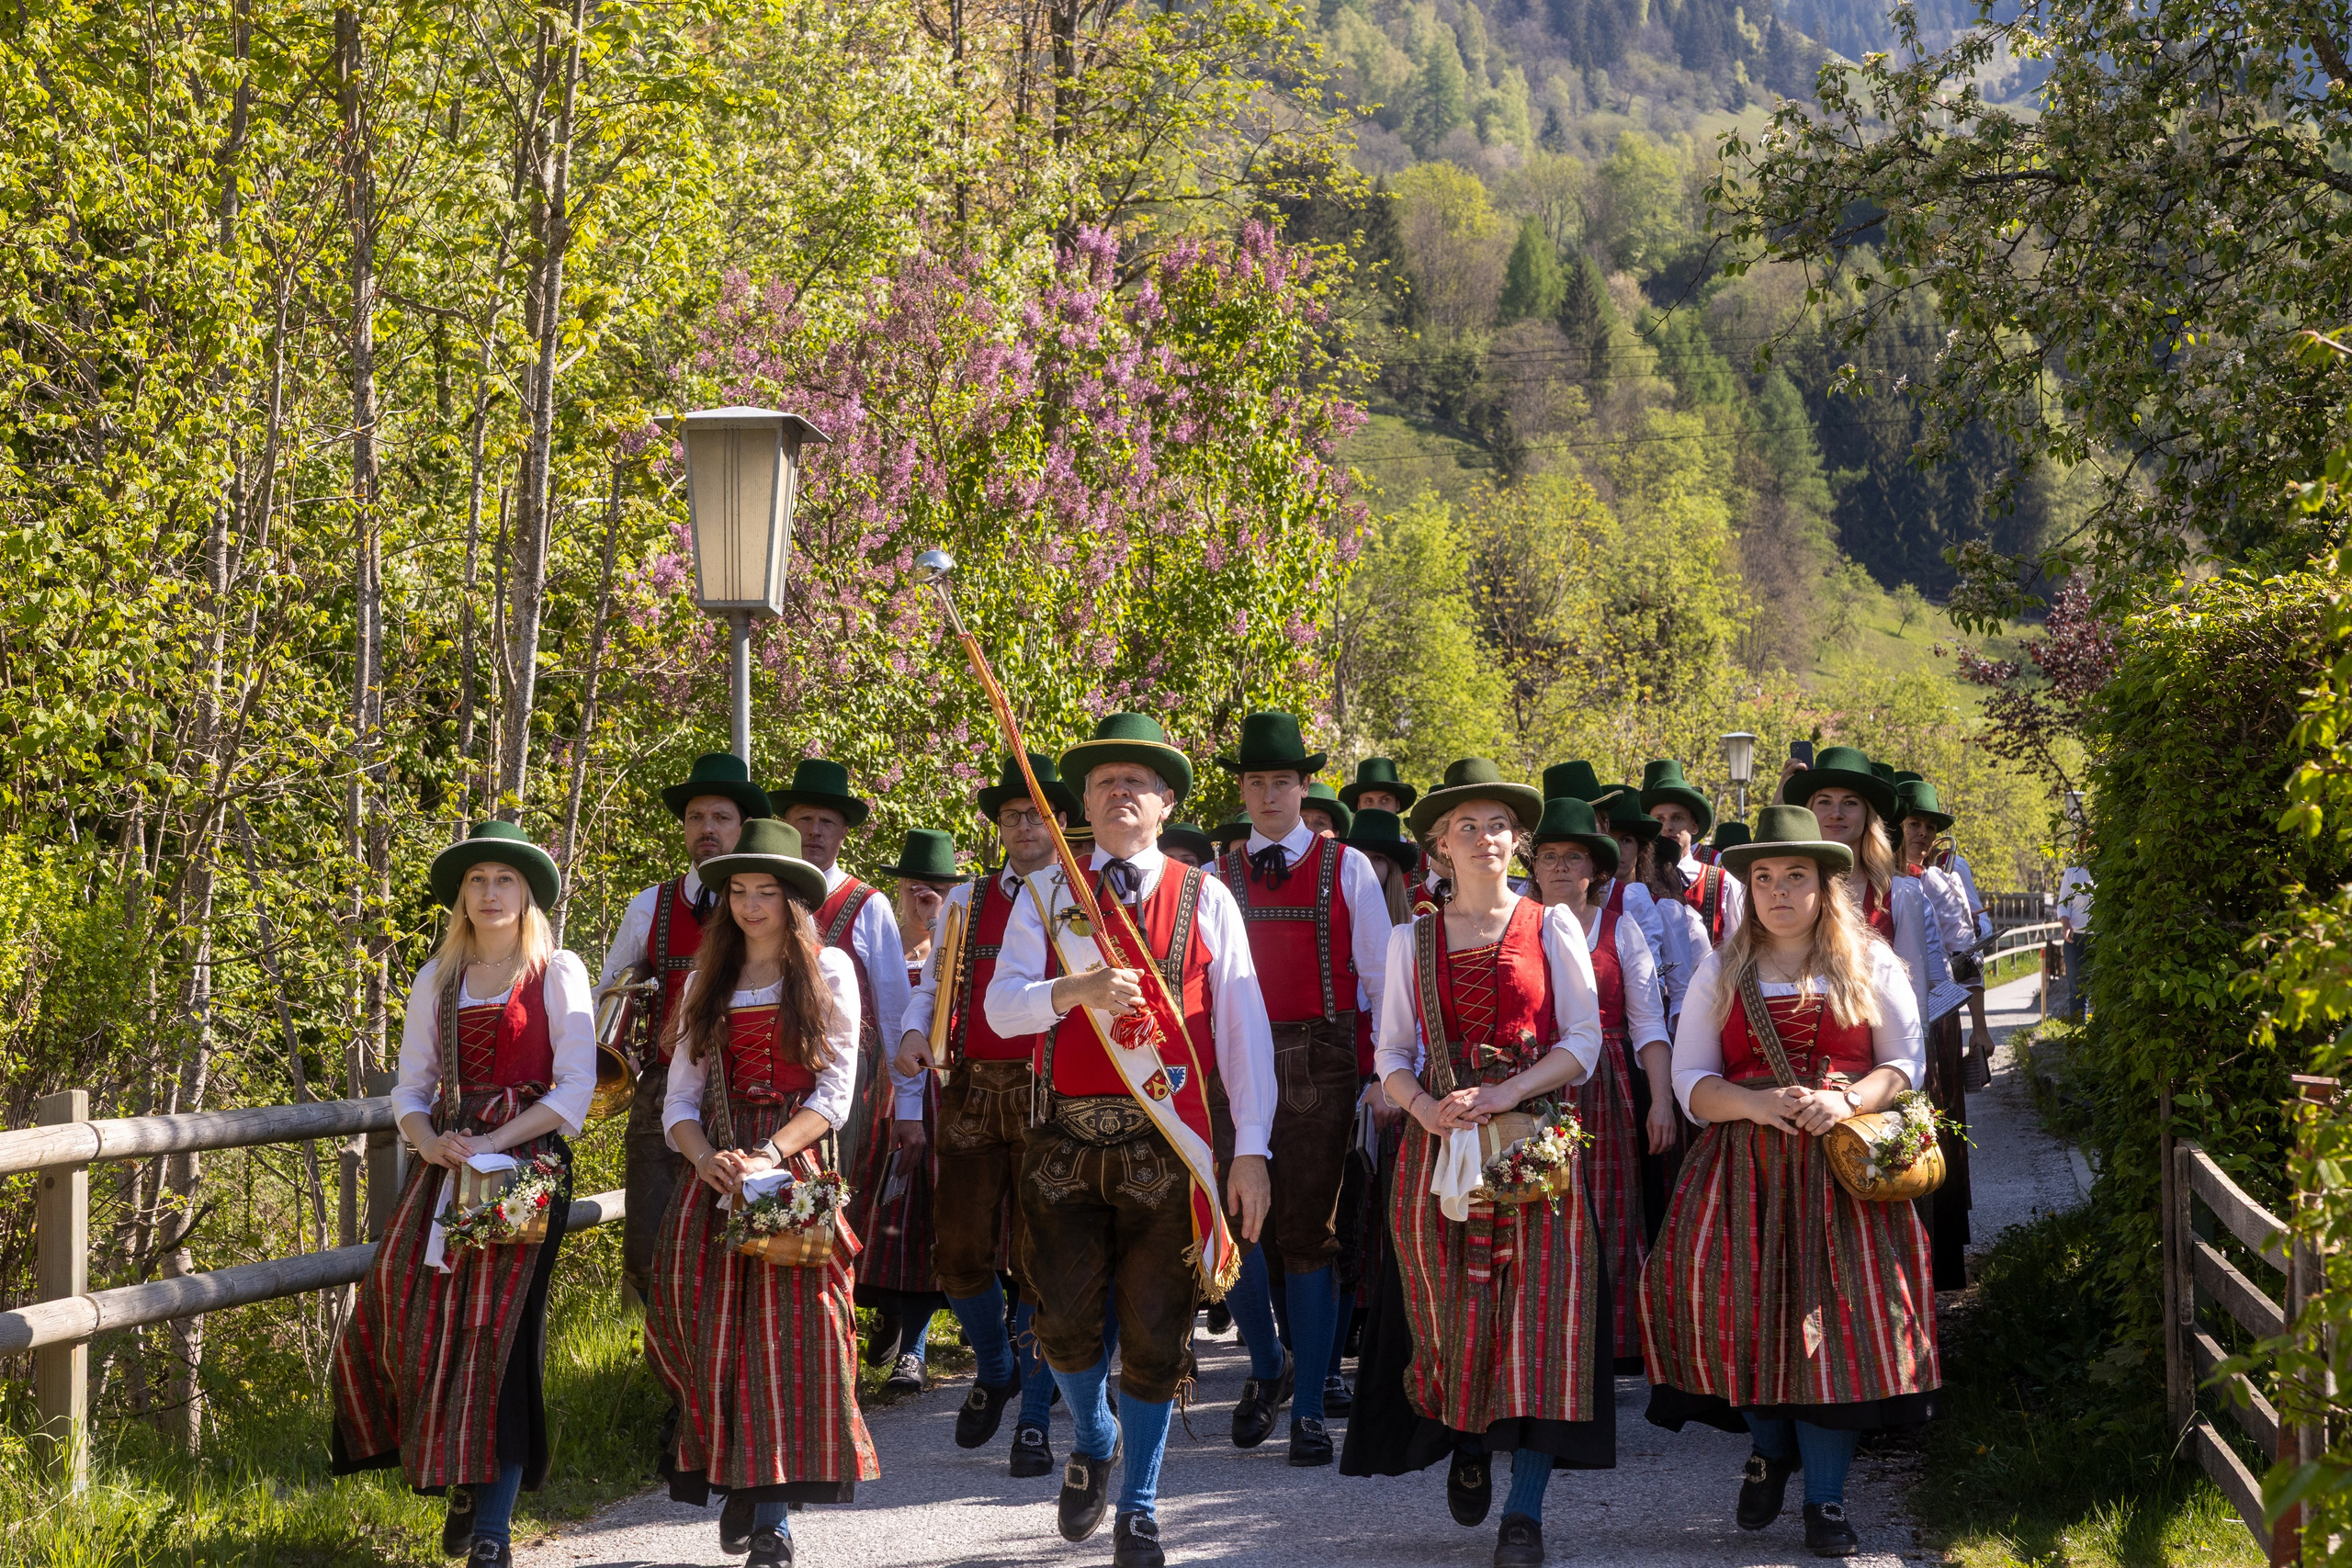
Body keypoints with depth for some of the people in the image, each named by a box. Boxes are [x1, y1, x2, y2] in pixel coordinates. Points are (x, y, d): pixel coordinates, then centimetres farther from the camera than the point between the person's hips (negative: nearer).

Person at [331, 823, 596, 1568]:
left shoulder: (557, 972, 2)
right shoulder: (438, 979, 14)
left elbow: (574, 1091, -5)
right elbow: (410, 1089, 14)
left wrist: (491, 1145, -14)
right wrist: (431, 1143, -8)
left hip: (525, 1166, -4)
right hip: (445, 1166, 4)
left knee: (498, 1334, -10)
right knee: (409, 1315, -7)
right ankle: (458, 1477, 14)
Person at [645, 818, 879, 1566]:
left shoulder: (828, 971, 5)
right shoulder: (707, 984, 15)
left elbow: (835, 1091, -3)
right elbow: (680, 1098, 11)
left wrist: (769, 1156, -16)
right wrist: (707, 1160, -10)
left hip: (797, 1170, -3)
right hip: (717, 1174, 3)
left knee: (788, 1328, -10)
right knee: (711, 1321, -4)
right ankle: (734, 1477, 14)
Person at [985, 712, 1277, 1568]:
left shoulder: (1205, 899, 6)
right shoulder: (1047, 895, 9)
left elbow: (1245, 1026, 3)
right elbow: (1002, 1005, -3)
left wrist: (1251, 1148, -4)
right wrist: (1074, 990, -24)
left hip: (1168, 1143, -1)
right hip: (1068, 1136, 1)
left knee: (1154, 1328, 2)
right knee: (1066, 1316, -2)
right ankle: (1093, 1442, 30)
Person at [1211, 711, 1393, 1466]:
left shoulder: (1347, 868, 5)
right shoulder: (1219, 875, 10)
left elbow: (1382, 979, 3)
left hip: (1321, 1065, -2)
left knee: (1309, 1233, -1)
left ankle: (1308, 1410, 6)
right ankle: (1267, 1366, 23)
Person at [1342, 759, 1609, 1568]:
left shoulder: (1551, 927, 6)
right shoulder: (1412, 940, 11)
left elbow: (1584, 1040, 0)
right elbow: (1391, 1054, 8)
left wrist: (1507, 1093, -14)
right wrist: (1427, 1107, -13)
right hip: (1440, 1149, 2)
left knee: (1534, 1312, -10)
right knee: (1451, 1311, 2)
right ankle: (1465, 1447, 31)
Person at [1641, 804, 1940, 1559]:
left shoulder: (1870, 965, 10)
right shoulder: (1722, 973, 12)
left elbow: (1905, 1063, 7)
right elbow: (1690, 1081, 7)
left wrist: (1847, 1100, -13)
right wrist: (1756, 1104, -13)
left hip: (1843, 1164, -1)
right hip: (1744, 1166, 1)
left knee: (1835, 1312, -10)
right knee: (1742, 1300, -13)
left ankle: (1825, 1498, -4)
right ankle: (1771, 1446, 16)